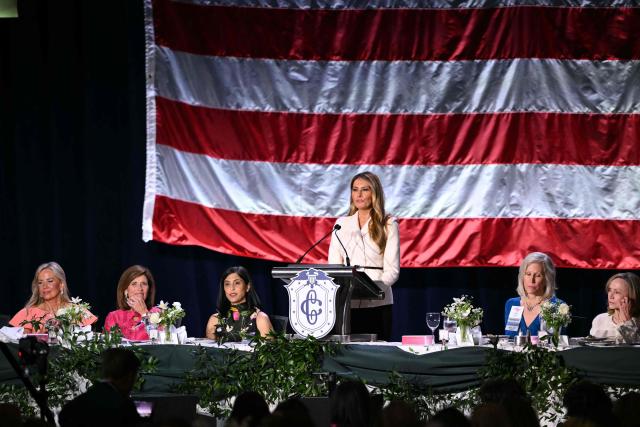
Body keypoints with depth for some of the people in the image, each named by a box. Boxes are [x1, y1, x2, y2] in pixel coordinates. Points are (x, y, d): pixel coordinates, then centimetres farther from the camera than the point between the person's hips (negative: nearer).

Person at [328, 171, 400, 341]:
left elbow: (392, 270, -2)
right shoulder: (342, 224, 14)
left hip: (377, 305, -3)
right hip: (346, 304, 3)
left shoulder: (388, 225, 4)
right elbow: (333, 265, 10)